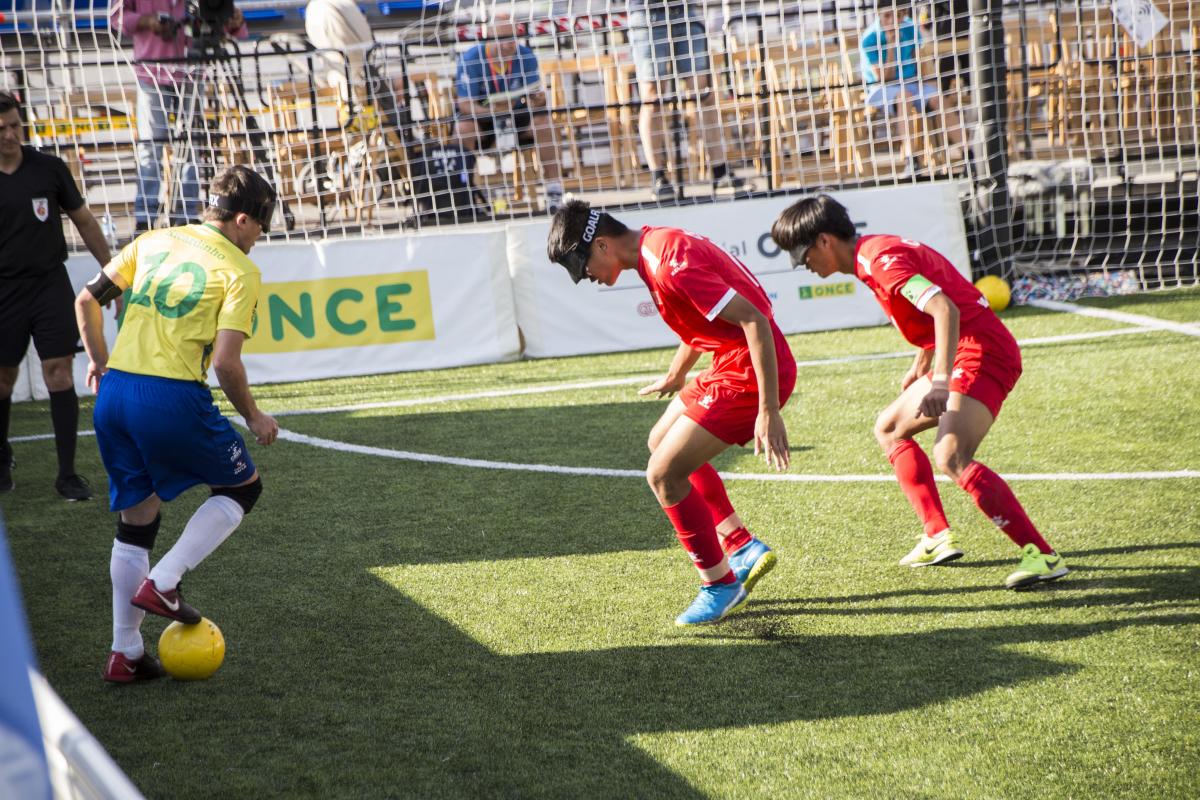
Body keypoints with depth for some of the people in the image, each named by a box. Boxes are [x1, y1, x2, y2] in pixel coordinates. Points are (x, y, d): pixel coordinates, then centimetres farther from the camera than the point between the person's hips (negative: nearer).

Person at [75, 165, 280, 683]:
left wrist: (99, 361, 30)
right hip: (173, 397, -6)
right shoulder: (239, 270, -3)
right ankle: (163, 582, 2)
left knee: (136, 519, 18)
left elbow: (87, 300, 16)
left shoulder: (153, 243, 14)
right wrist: (254, 417, 3)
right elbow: (225, 362, -12)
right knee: (243, 487, 17)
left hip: (114, 391, 6)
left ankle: (125, 652, 20)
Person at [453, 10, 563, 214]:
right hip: (478, 114, -2)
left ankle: (554, 191, -19)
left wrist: (537, 98, -42)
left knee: (542, 121, -25)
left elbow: (536, 97, -15)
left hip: (516, 113, 2)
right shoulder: (469, 60, -22)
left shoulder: (525, 56, -14)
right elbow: (465, 104, -25)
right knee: (463, 128, -34)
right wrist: (493, 111, -43)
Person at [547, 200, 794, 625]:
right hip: (731, 363, 11)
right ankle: (742, 548, 24)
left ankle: (721, 584, 8)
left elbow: (753, 320, -27)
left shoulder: (670, 265, -24)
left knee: (664, 475, -7)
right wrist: (675, 376, 38)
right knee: (662, 442, 24)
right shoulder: (659, 245, 7)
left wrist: (768, 412, -27)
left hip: (751, 373, -11)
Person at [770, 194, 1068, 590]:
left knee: (951, 457, -24)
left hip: (982, 351, -11)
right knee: (890, 428, 20)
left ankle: (1042, 555, -26)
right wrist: (919, 370, 32)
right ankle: (938, 538, 17)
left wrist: (940, 383, -34)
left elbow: (946, 310, -28)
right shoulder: (878, 252, 15)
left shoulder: (881, 260, -17)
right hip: (964, 353, 11)